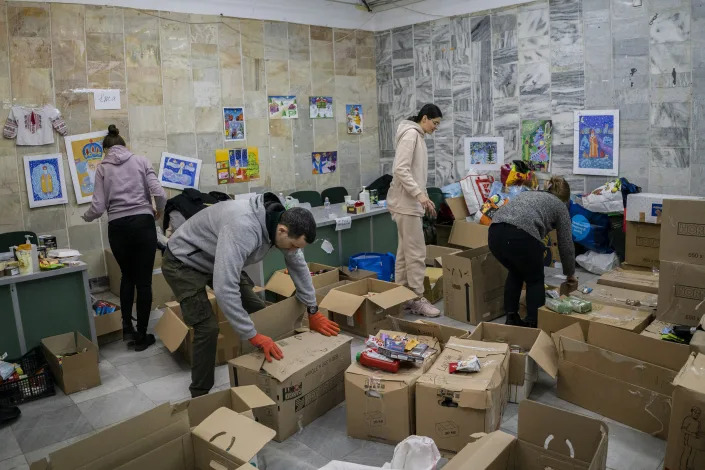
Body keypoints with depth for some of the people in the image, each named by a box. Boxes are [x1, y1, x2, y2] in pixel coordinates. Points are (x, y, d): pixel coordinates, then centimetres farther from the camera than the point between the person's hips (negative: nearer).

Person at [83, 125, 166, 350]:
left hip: (117, 227, 1)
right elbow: (159, 193, -4)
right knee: (144, 280, 7)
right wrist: (159, 211, 17)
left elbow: (99, 206, 1)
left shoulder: (102, 168, 7)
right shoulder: (141, 160, 6)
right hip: (143, 223, -1)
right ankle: (141, 335, 14)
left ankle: (127, 326, 21)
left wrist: (86, 217, 23)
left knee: (127, 276, 24)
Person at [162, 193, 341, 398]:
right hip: (182, 262, -8)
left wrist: (313, 312, 5)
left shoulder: (281, 222, -14)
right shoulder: (243, 228, -41)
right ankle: (200, 395, 5)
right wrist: (253, 336, -38)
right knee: (208, 328, -16)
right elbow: (224, 288, -45)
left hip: (215, 260, 8)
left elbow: (298, 265, 1)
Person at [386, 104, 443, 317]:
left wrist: (423, 197, 18)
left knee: (405, 251, 12)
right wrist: (420, 194, -26)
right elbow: (401, 169, -22)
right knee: (416, 252, -6)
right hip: (406, 202, -10)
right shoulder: (411, 134, -12)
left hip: (411, 202, 10)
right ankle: (417, 299, 1)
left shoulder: (417, 136, 18)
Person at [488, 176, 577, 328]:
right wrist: (570, 273, 37)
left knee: (515, 272, 28)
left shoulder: (527, 193, 36)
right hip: (521, 236, -5)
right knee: (535, 279, 19)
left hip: (495, 233, 6)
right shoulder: (559, 205, 21)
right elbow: (566, 245, 23)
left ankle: (511, 318, 28)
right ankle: (534, 324, 21)